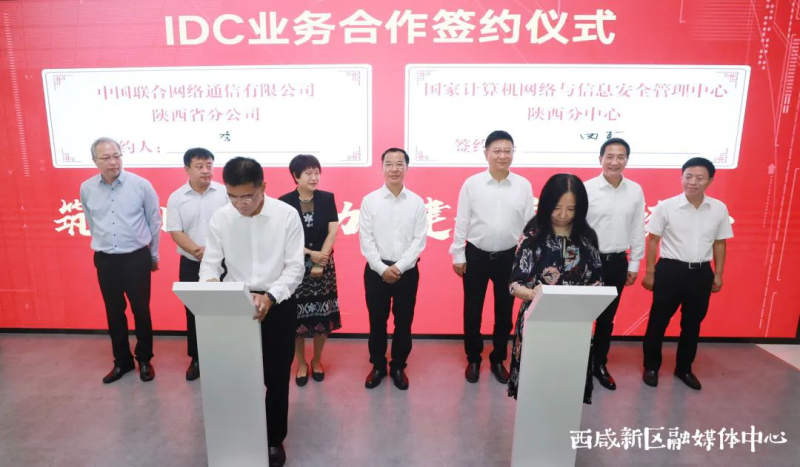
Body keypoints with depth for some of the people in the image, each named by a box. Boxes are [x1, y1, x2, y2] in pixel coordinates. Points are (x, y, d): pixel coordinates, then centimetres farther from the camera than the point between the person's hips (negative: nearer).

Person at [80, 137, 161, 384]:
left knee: (141, 311, 7)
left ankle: (144, 360, 23)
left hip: (137, 258, -3)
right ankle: (122, 361, 29)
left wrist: (153, 256, 9)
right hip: (105, 260, 3)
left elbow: (154, 222, 2)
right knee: (114, 313, 12)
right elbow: (92, 224, 15)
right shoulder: (86, 189, -1)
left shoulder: (141, 185, -9)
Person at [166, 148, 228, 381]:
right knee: (194, 312, 11)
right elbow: (175, 232, -5)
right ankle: (196, 358, 26)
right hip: (191, 264, 1)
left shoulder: (224, 193, -3)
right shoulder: (176, 198, 0)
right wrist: (197, 251, -19)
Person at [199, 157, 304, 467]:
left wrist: (270, 296, -28)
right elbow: (210, 262, -3)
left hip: (278, 304, -2)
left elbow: (295, 267, -13)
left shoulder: (287, 215, -14)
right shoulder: (220, 218, -6)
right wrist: (209, 286, -26)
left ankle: (274, 440, 35)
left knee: (276, 378, 12)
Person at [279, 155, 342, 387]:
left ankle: (317, 360, 29)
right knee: (296, 315, 5)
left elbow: (332, 232, -5)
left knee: (322, 314, 7)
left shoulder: (327, 198, 0)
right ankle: (301, 363, 25)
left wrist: (320, 261, -12)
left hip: (324, 264, 1)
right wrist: (310, 254, -15)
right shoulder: (285, 201, -5)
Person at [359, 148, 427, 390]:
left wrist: (399, 267, -13)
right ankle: (377, 365, 31)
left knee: (404, 322, 11)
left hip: (407, 270, 1)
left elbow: (419, 240, -4)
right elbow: (365, 239, -5)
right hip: (376, 270, 0)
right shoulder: (369, 200, -3)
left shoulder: (417, 202, -1)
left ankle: (398, 367, 31)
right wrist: (383, 268, -13)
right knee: (377, 321, 12)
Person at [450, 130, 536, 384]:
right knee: (472, 312, 10)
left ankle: (498, 359, 34)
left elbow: (528, 223, 3)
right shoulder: (471, 183, -5)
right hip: (476, 256, -1)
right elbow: (461, 221, -2)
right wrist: (458, 255, -2)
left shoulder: (524, 185, -1)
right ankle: (473, 359, 31)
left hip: (509, 257, 1)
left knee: (504, 312, 14)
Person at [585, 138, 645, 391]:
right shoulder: (587, 188, -9)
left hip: (618, 262, 3)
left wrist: (634, 265, 7)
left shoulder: (635, 191, 2)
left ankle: (599, 364, 32)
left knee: (607, 318, 15)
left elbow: (638, 230, 7)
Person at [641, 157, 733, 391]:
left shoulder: (719, 209, 1)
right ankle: (651, 367, 22)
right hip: (670, 270, -3)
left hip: (702, 273, 3)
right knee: (658, 321, 5)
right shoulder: (666, 207, -8)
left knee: (692, 323, 15)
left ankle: (684, 369, 33)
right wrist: (650, 272, -3)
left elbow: (719, 243, 11)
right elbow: (653, 240, -3)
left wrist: (718, 274, 10)